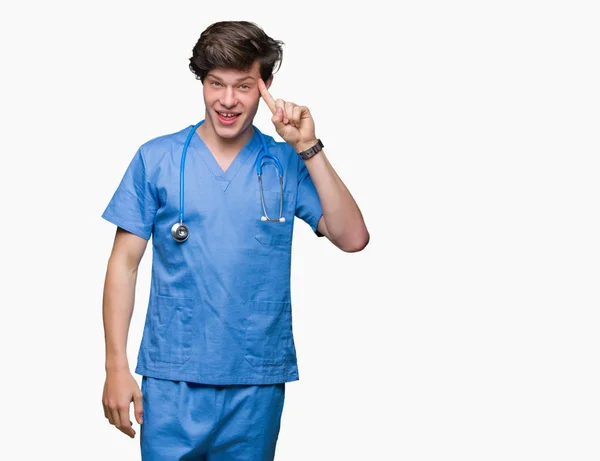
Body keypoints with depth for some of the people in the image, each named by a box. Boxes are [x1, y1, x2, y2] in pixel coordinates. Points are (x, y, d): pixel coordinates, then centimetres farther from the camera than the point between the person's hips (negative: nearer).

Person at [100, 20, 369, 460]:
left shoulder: (288, 164, 1)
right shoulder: (156, 159, -1)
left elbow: (352, 238, -8)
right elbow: (125, 262, 1)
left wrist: (308, 148, -13)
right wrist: (117, 366, -4)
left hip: (258, 380, 1)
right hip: (172, 380, -1)